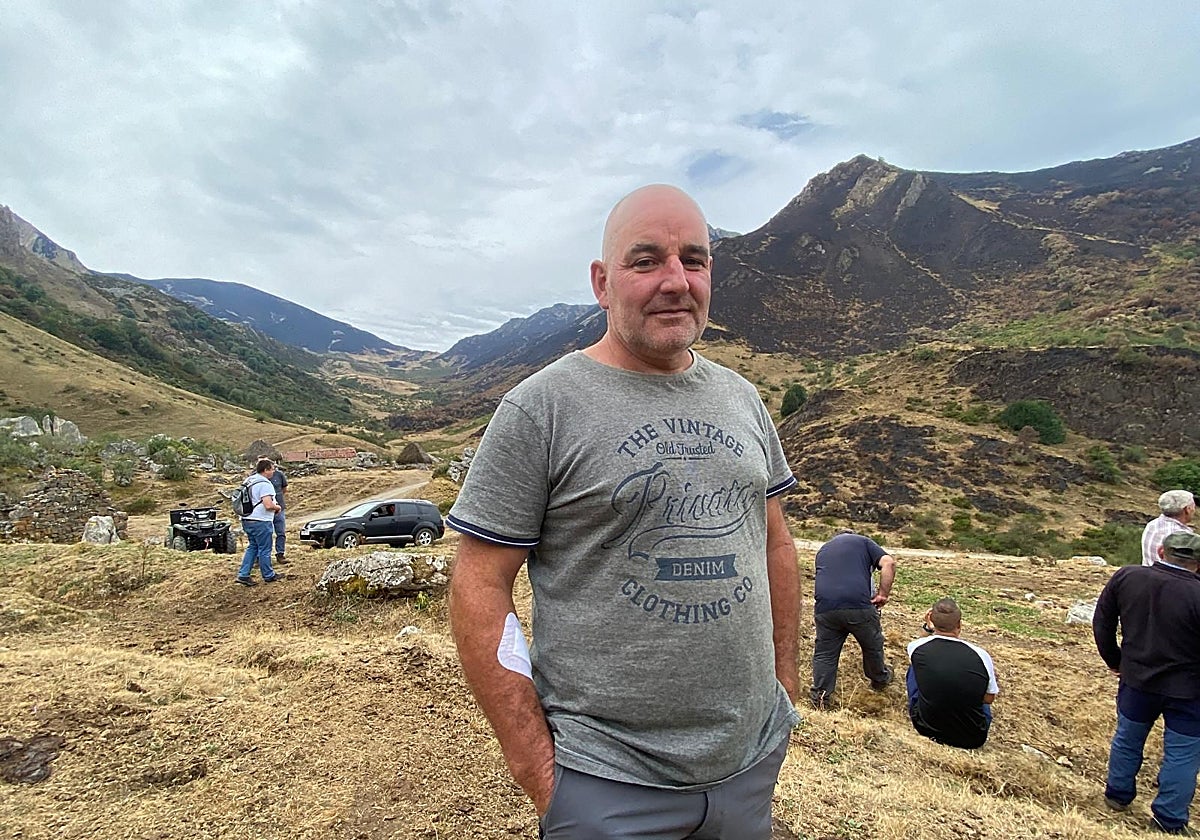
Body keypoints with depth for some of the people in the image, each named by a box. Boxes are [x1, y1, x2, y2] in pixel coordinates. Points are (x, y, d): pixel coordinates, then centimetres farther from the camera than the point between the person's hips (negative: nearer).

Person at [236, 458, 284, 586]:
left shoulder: (248, 481, 11)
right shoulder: (265, 484, -18)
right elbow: (268, 505, -27)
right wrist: (277, 507, -5)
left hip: (247, 520, 9)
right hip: (261, 522, -9)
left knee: (253, 547, 18)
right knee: (264, 549, 4)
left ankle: (243, 575, 14)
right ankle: (268, 576, 17)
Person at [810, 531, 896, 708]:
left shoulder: (823, 549, 28)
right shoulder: (864, 542, 17)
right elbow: (889, 562, 0)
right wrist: (883, 594, 3)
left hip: (825, 607, 2)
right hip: (859, 605, -2)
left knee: (824, 653, 14)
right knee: (872, 645, 24)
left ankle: (820, 698, 14)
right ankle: (880, 680, 44)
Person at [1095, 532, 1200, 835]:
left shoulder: (1126, 577, -11)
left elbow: (1101, 622, 0)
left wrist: (1113, 660, 13)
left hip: (1136, 681, 3)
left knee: (1127, 739, 22)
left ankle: (1117, 794, 39)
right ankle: (1169, 820, 23)